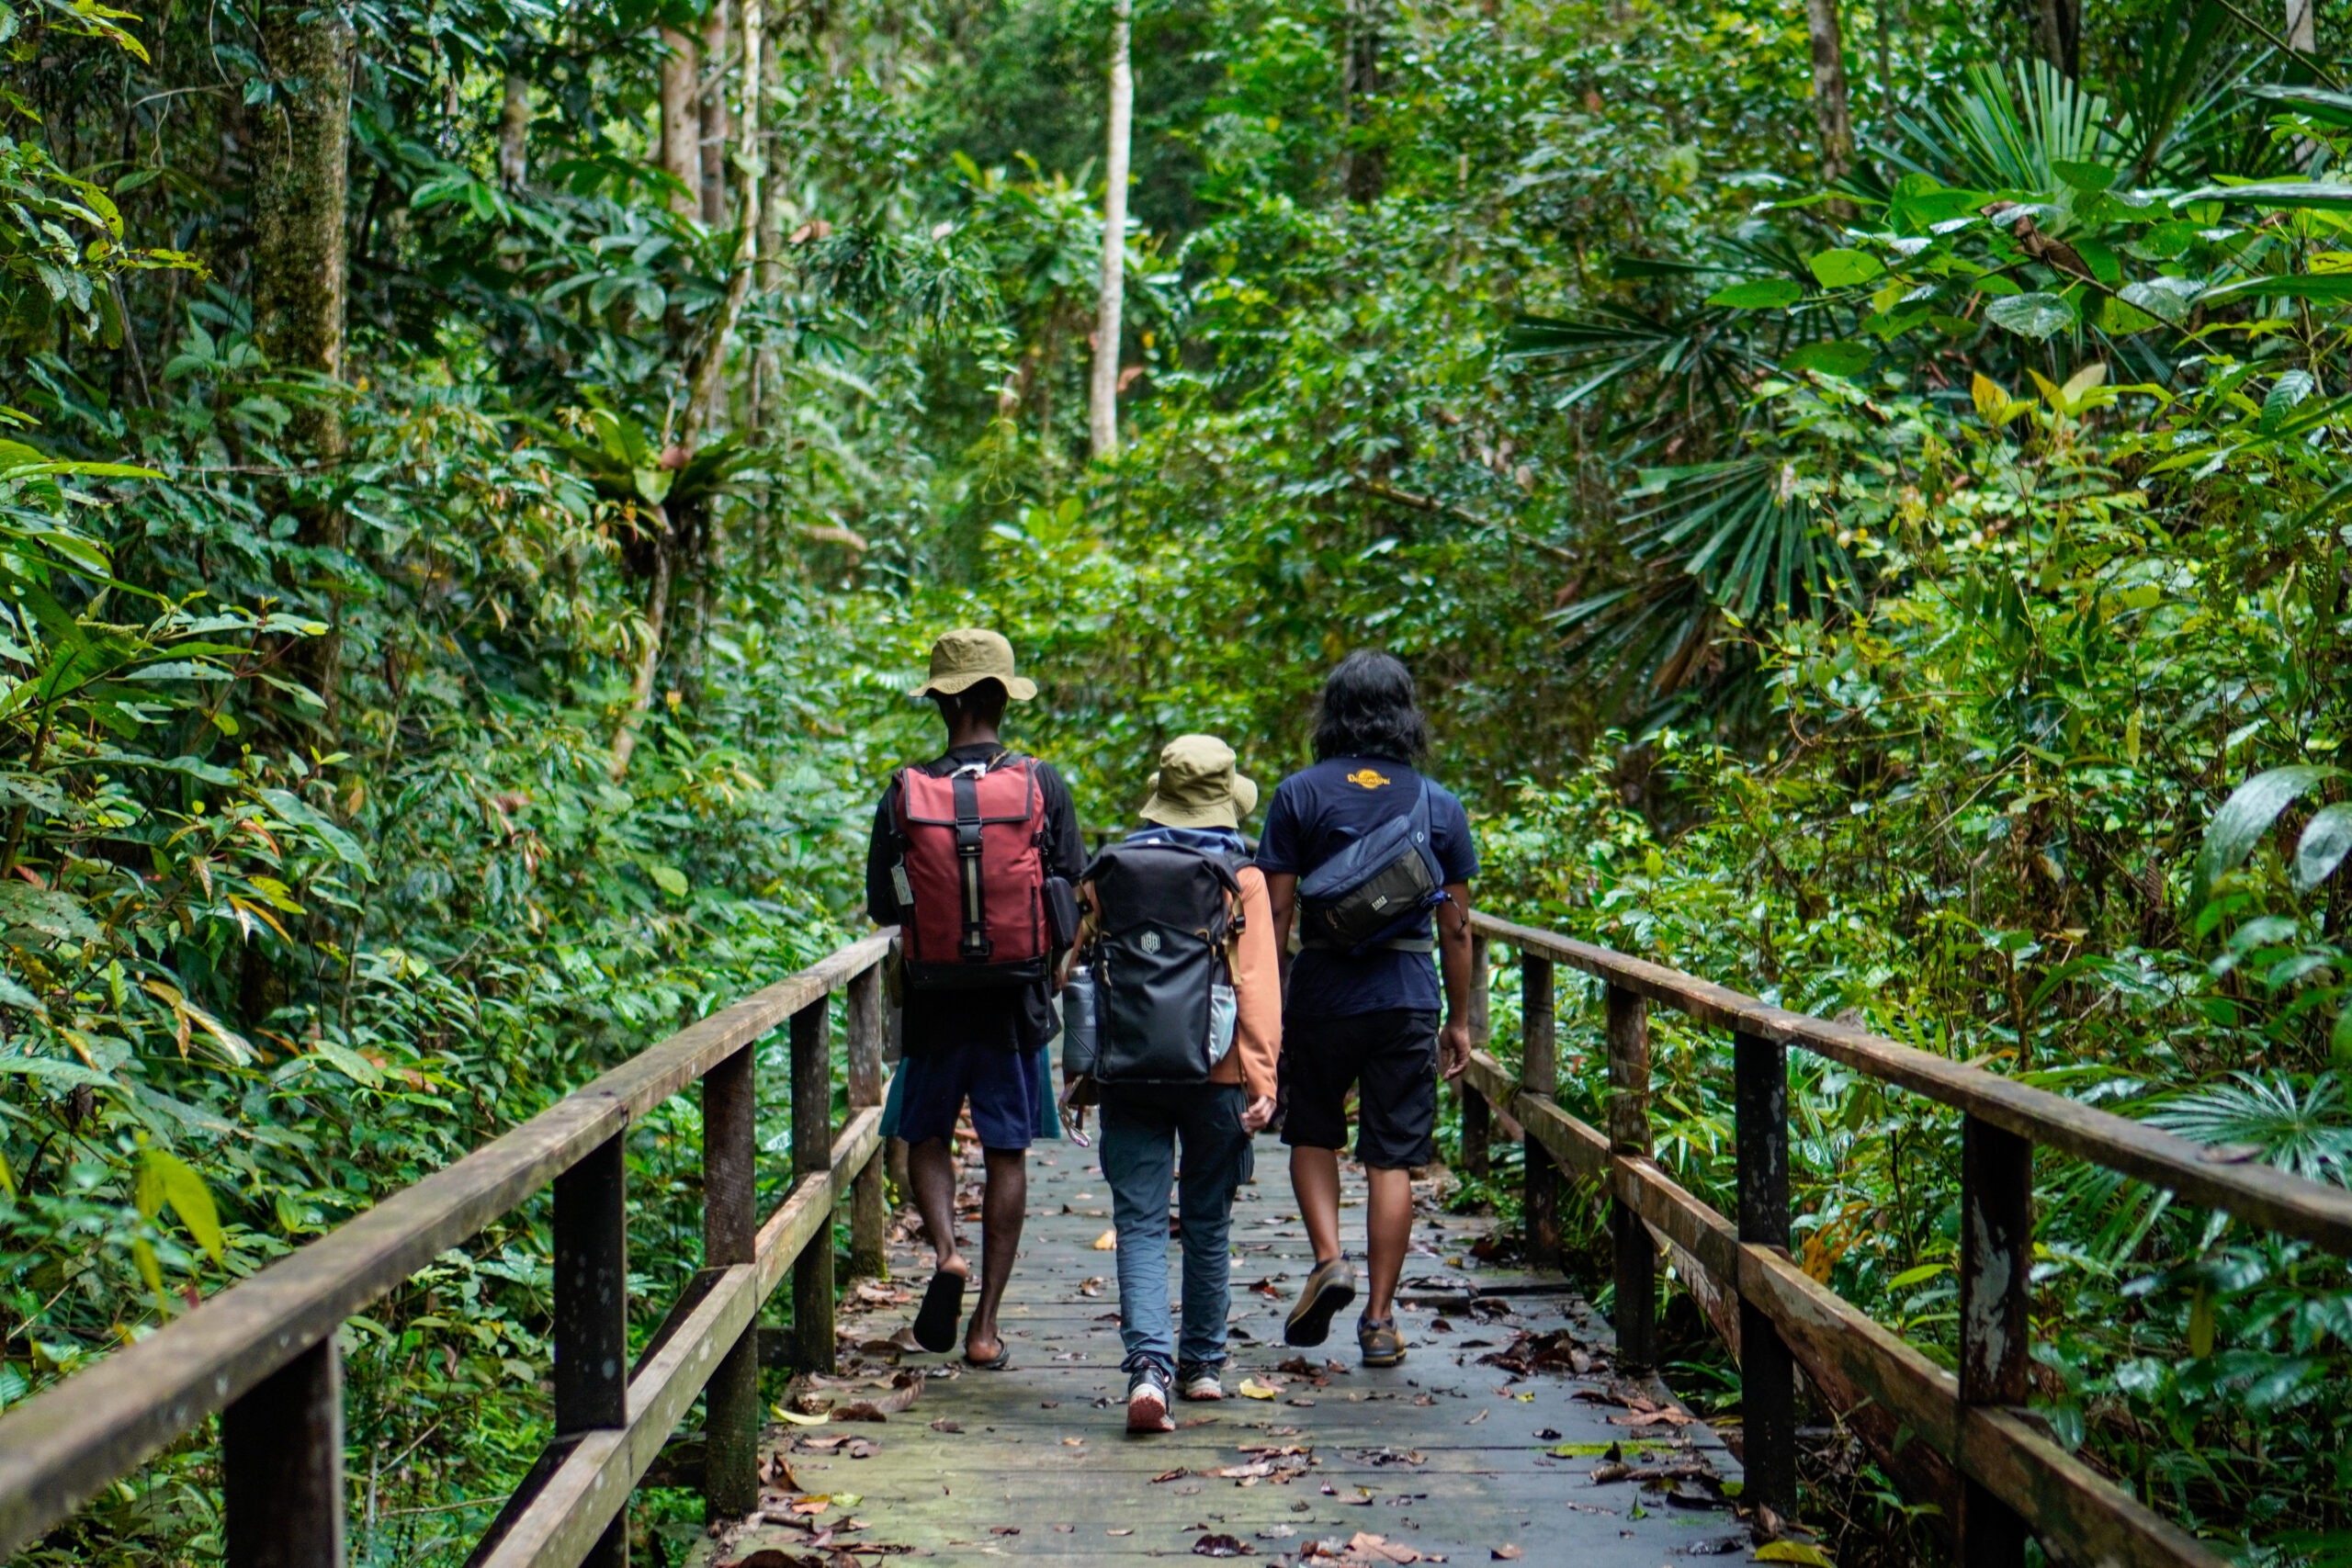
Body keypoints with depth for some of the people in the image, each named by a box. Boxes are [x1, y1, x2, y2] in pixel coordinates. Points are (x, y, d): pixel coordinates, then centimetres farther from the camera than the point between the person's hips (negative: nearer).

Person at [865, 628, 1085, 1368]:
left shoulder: (905, 792, -6)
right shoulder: (1042, 785, -6)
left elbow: (881, 906, 0)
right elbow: (1075, 892, -1)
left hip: (935, 1000, 0)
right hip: (1016, 998, 0)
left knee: (925, 1134, 18)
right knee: (1006, 1153, 7)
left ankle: (945, 1251, -7)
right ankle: (985, 1324, 8)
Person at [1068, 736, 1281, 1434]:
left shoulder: (1108, 872, 5)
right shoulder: (1240, 879, -3)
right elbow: (1257, 985, -8)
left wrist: (1077, 1070, 17)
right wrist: (1261, 1080, -8)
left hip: (1127, 1075, 1)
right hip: (1213, 1073, -1)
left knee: (1140, 1223, 0)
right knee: (1207, 1220, 14)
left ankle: (1149, 1364, -18)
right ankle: (1202, 1363, 25)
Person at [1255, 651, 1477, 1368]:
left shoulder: (1300, 795, -3)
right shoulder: (1441, 805, 3)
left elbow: (1275, 911, -5)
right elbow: (1456, 926, 5)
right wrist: (1460, 1020, 13)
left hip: (1321, 993, -1)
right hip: (1407, 997, 1)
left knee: (1311, 1135, 20)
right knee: (1391, 1160, 5)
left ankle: (1328, 1258, 0)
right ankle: (1379, 1318, 6)